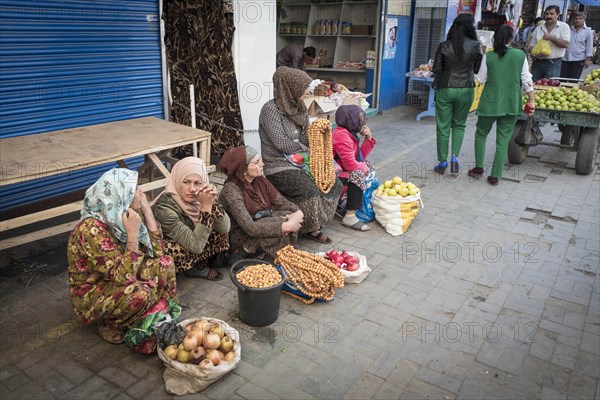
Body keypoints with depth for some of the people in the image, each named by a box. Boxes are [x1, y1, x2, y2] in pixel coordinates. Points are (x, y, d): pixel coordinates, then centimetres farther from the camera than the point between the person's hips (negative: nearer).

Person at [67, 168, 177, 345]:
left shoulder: (124, 216, -8)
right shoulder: (91, 229, -31)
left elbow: (157, 251, -7)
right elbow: (123, 276, -32)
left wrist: (147, 211, -13)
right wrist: (133, 232, -34)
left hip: (116, 283, 8)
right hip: (90, 295, -7)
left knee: (164, 263, -9)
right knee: (140, 293, -32)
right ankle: (109, 323, -2)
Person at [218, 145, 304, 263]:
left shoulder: (260, 180, -3)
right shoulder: (231, 190, -24)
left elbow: (281, 202, -2)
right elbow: (250, 228, -31)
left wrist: (298, 213, -24)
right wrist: (286, 226, -32)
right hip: (240, 236, -7)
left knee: (289, 215, -15)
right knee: (281, 228, -27)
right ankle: (244, 252, -12)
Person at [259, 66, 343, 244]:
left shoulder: (299, 108, 8)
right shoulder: (270, 109, -15)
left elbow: (304, 140, 8)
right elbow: (282, 143, -19)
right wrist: (306, 150, -6)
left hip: (299, 162, 8)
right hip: (278, 167, -8)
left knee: (334, 184, -5)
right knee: (310, 190, -29)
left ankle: (314, 224, 7)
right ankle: (311, 228, -4)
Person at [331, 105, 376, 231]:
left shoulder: (349, 133, 11)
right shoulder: (342, 135, -23)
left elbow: (360, 157, 14)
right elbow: (350, 164, -28)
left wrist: (368, 139, 4)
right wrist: (363, 167, -8)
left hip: (343, 170, 11)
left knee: (367, 165, 16)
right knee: (357, 176, -30)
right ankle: (350, 216, -29)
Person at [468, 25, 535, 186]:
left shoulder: (488, 56, -6)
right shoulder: (520, 55, -3)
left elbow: (481, 79, 2)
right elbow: (527, 81, 0)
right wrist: (531, 100, 9)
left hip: (490, 102, -1)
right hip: (511, 104, 1)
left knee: (481, 134, 18)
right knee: (503, 139, 6)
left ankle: (479, 168, 17)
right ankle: (495, 175, 8)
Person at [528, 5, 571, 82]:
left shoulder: (564, 27, 3)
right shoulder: (538, 29, 11)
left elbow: (565, 44, -8)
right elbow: (531, 45, 11)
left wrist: (551, 38, -17)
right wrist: (532, 53, -12)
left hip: (553, 64, -3)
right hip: (537, 62, 3)